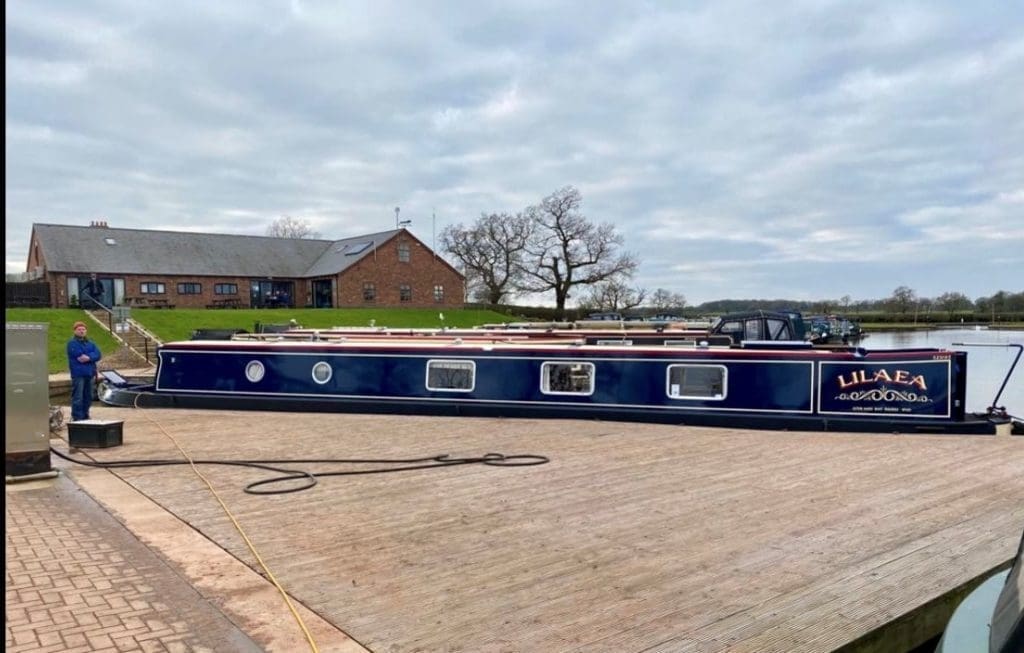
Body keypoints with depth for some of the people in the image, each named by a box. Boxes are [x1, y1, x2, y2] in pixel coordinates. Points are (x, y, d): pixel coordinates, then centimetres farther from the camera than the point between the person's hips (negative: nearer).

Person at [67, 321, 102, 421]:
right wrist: (91, 355, -6)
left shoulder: (90, 343, 17)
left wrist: (88, 357, -15)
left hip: (89, 374, 6)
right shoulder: (72, 343, -1)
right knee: (78, 398, -8)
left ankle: (85, 416, 21)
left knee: (88, 397, 11)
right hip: (78, 374, -6)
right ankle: (77, 418, -6)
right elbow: (79, 354, -17)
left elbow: (98, 354, 1)